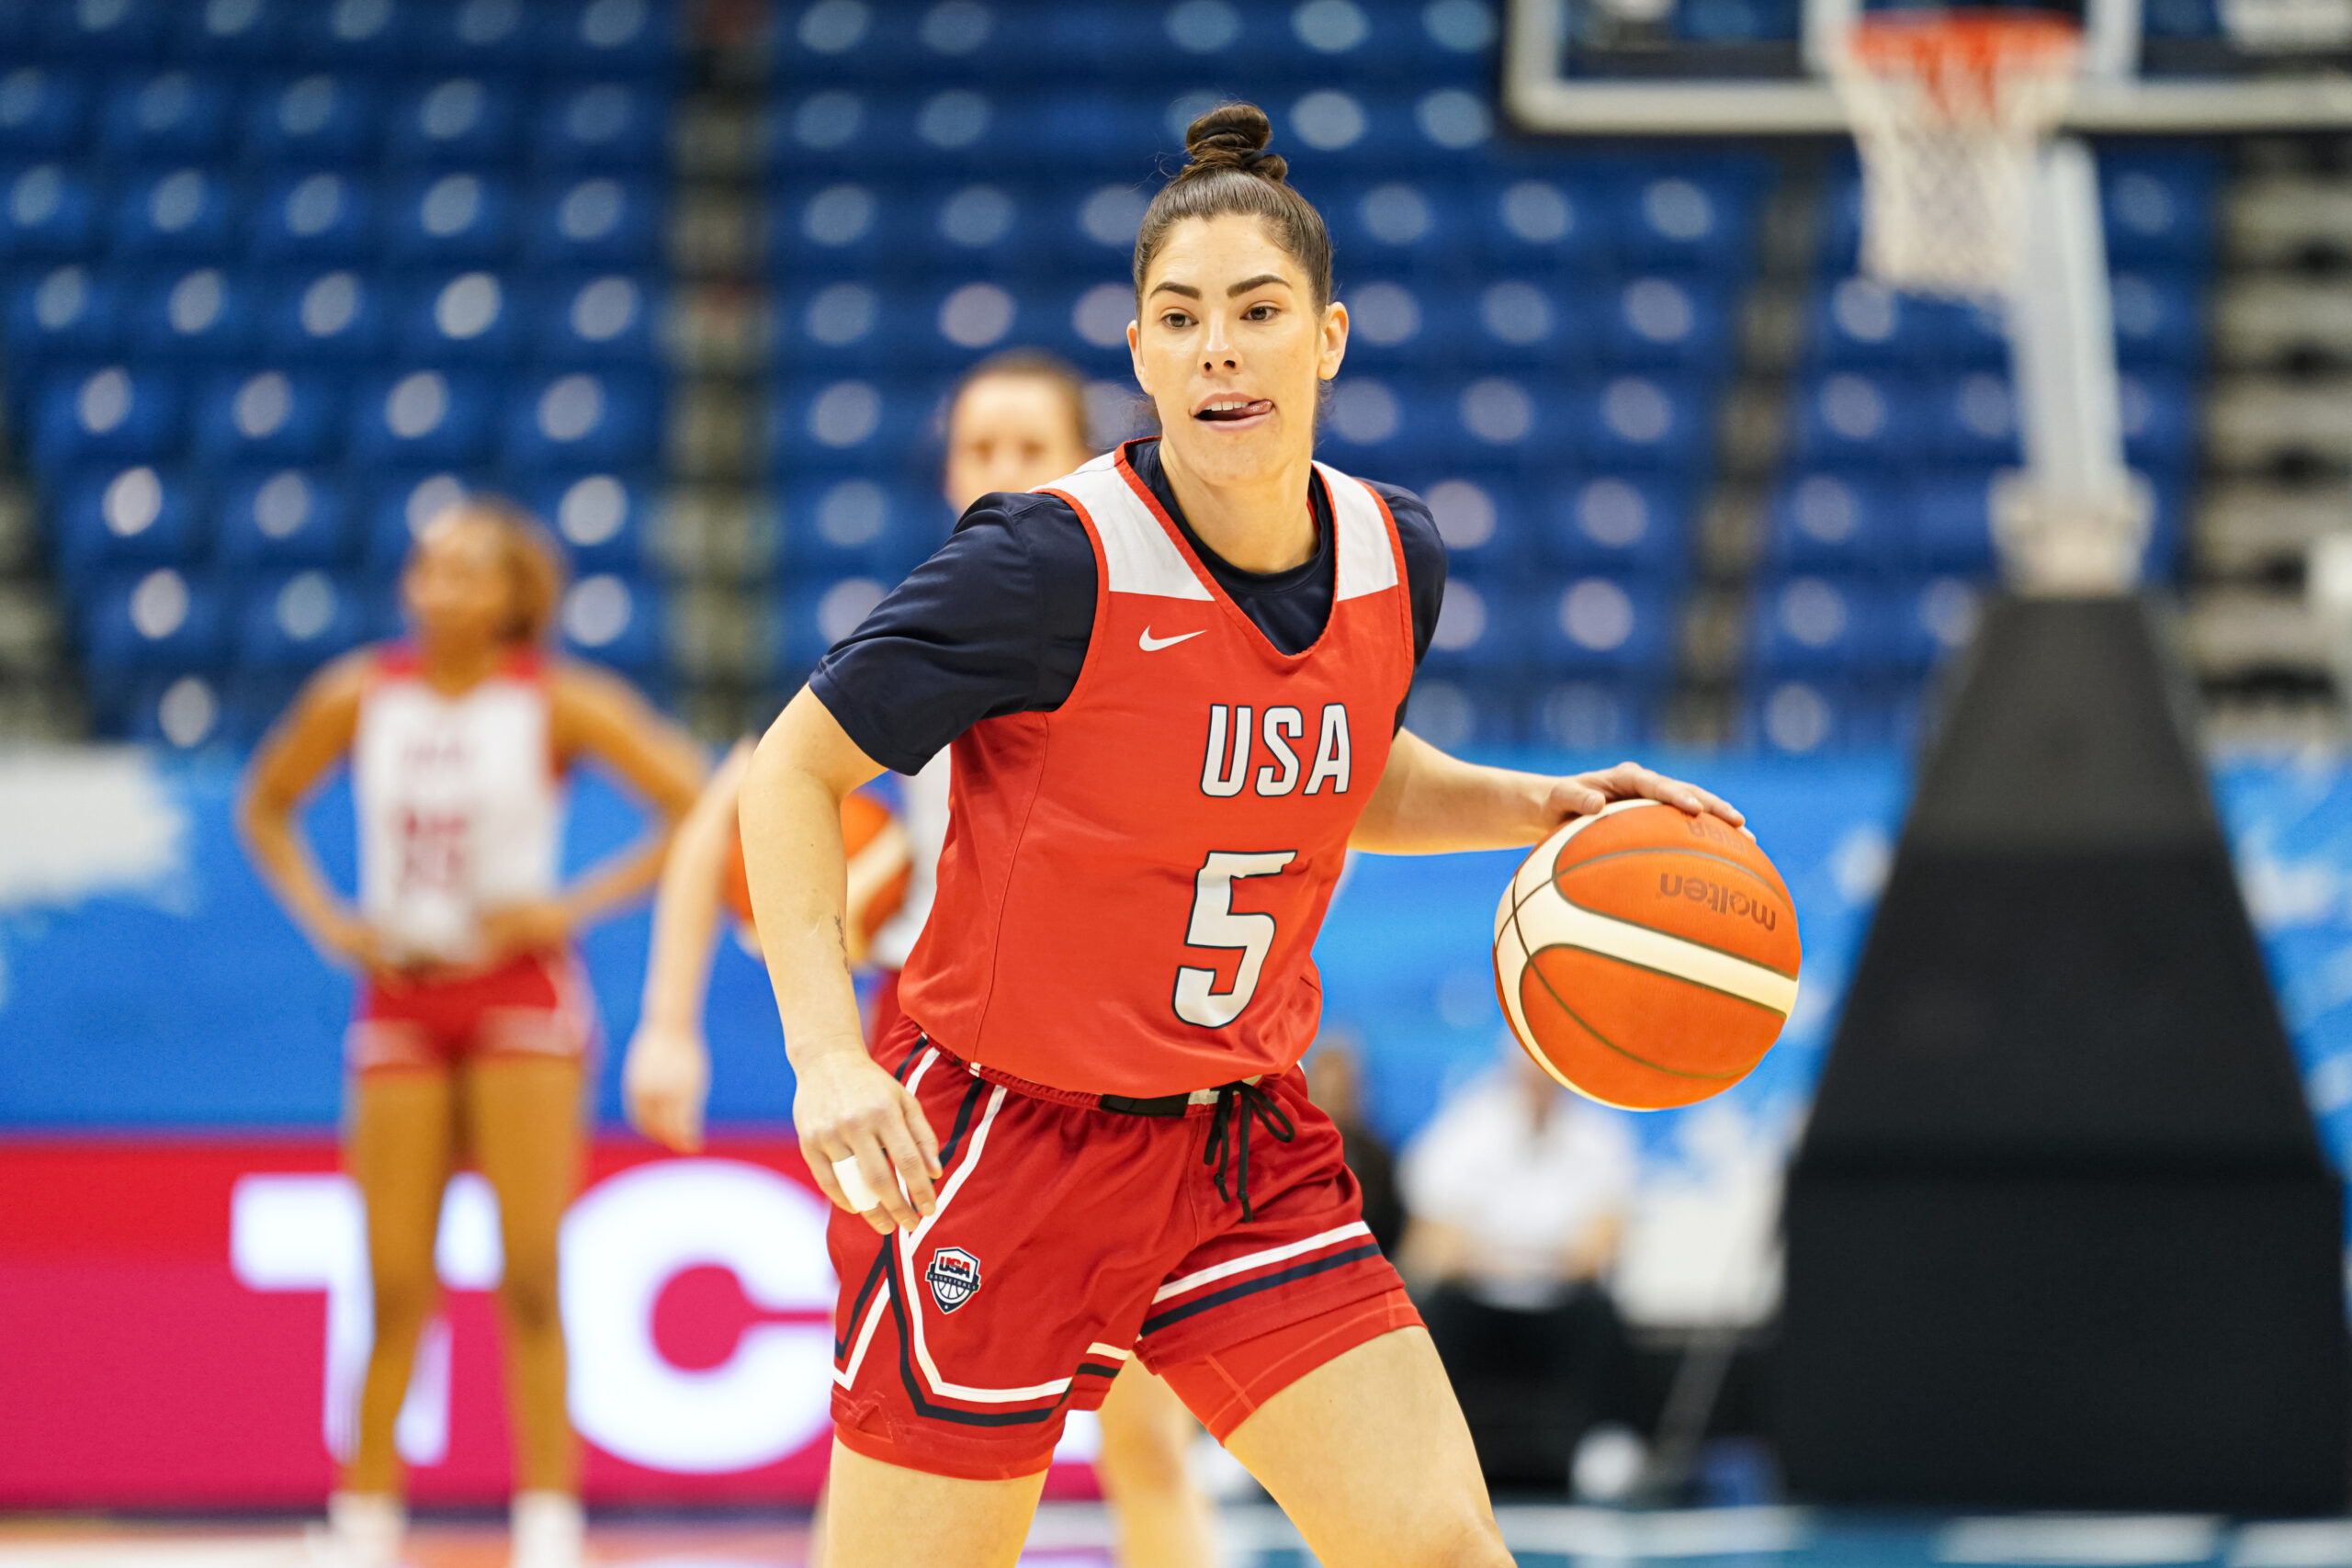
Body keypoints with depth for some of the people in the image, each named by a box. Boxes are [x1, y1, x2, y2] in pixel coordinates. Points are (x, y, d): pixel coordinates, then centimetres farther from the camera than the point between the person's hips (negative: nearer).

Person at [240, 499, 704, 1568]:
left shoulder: (557, 703, -7)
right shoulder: (360, 697, 0)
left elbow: (699, 810, -7)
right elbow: (265, 807, 17)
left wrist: (574, 908, -11)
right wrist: (325, 920, 3)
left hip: (519, 993, -2)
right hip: (399, 1001, 2)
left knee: (528, 1281, -7)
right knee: (395, 1289, 1)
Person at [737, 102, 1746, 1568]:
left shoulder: (1396, 559, -2)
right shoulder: (1054, 564, -20)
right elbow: (794, 771, -10)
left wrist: (1537, 806, 4)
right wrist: (827, 1053, -21)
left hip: (1246, 1153, 5)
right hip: (1001, 1143, -5)